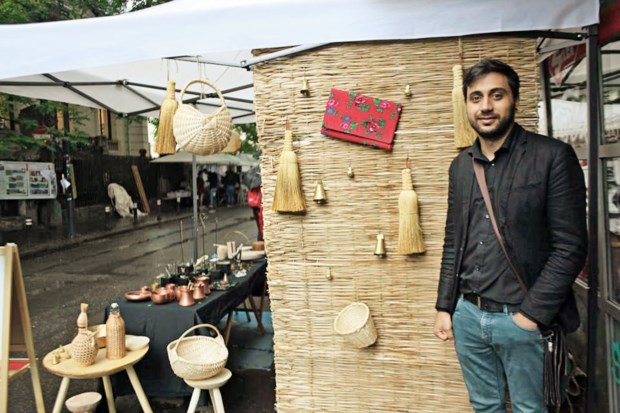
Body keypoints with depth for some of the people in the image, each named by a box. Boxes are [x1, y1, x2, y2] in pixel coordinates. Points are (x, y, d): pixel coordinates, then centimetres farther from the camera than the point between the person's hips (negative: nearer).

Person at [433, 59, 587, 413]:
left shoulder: (553, 156, -9)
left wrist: (532, 314, -14)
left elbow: (571, 246, -11)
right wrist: (445, 307, 8)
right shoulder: (460, 165, 7)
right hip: (467, 316, 5)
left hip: (522, 318, -4)